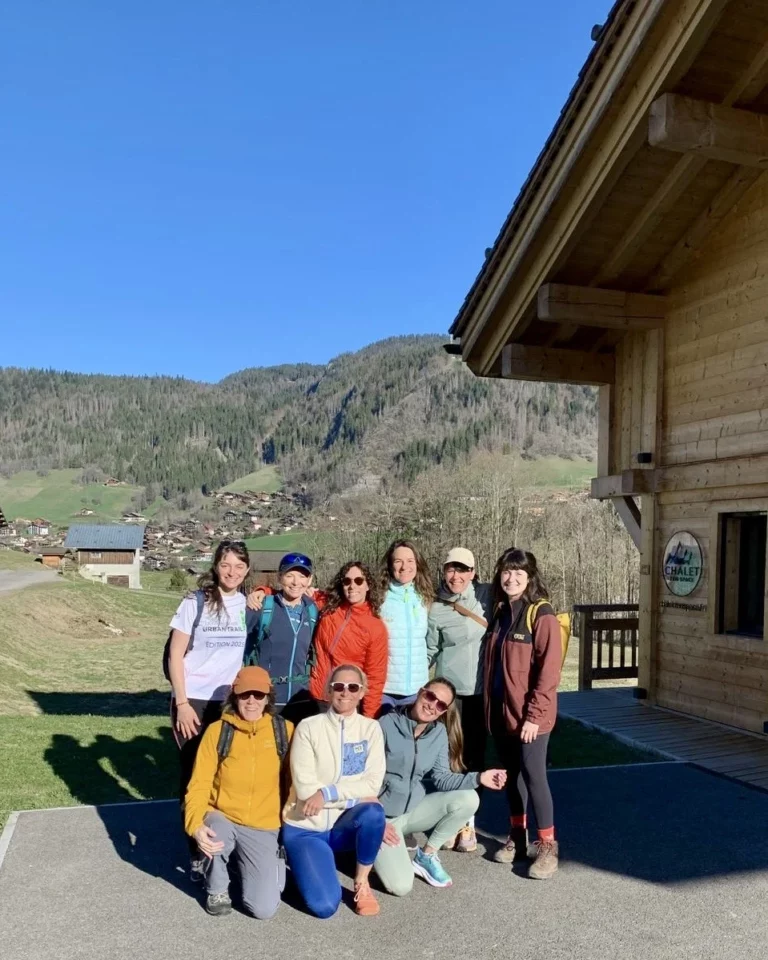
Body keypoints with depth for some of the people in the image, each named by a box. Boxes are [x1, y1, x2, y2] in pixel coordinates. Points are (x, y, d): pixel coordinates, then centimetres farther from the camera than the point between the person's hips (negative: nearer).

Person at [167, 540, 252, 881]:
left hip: (233, 702, 2)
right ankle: (197, 852, 15)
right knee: (194, 776, 3)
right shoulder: (195, 603, -4)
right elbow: (175, 656, -4)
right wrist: (182, 703, -11)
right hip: (195, 702, -2)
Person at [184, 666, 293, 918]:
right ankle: (217, 889, -2)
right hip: (223, 820, 0)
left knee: (264, 908, -14)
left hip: (264, 829, 0)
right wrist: (196, 825, -26)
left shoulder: (285, 730, -4)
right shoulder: (217, 731, -7)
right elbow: (199, 785, -9)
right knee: (214, 829, -36)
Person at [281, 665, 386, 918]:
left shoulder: (371, 728, -1)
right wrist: (355, 796, -18)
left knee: (372, 813, -32)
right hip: (305, 827, -2)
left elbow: (372, 784, -12)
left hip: (344, 824, 2)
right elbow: (304, 788, -15)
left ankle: (362, 881, -5)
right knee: (324, 906, -19)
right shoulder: (308, 727, -8)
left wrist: (328, 793, -22)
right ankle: (300, 859, 14)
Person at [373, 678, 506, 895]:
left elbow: (441, 778, -7)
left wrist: (478, 778, -22)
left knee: (468, 799, -18)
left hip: (415, 808, 5)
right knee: (401, 886, -21)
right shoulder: (387, 725, -18)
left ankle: (426, 855, 1)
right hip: (383, 814, -5)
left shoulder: (440, 733, -1)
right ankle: (379, 850, 12)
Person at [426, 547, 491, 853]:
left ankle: (468, 823, 19)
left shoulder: (487, 595, -1)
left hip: (482, 689, 2)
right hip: (450, 690, -1)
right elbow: (429, 652, 4)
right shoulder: (436, 610, -4)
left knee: (475, 754, 8)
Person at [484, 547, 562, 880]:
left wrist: (534, 714, -19)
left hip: (529, 715, -7)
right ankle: (517, 838, 30)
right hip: (500, 712, 7)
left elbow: (548, 671, -17)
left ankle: (547, 847, 11)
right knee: (512, 775, 16)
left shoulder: (542, 615, -13)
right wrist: (490, 708, 12)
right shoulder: (500, 612, 9)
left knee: (533, 776, -3)